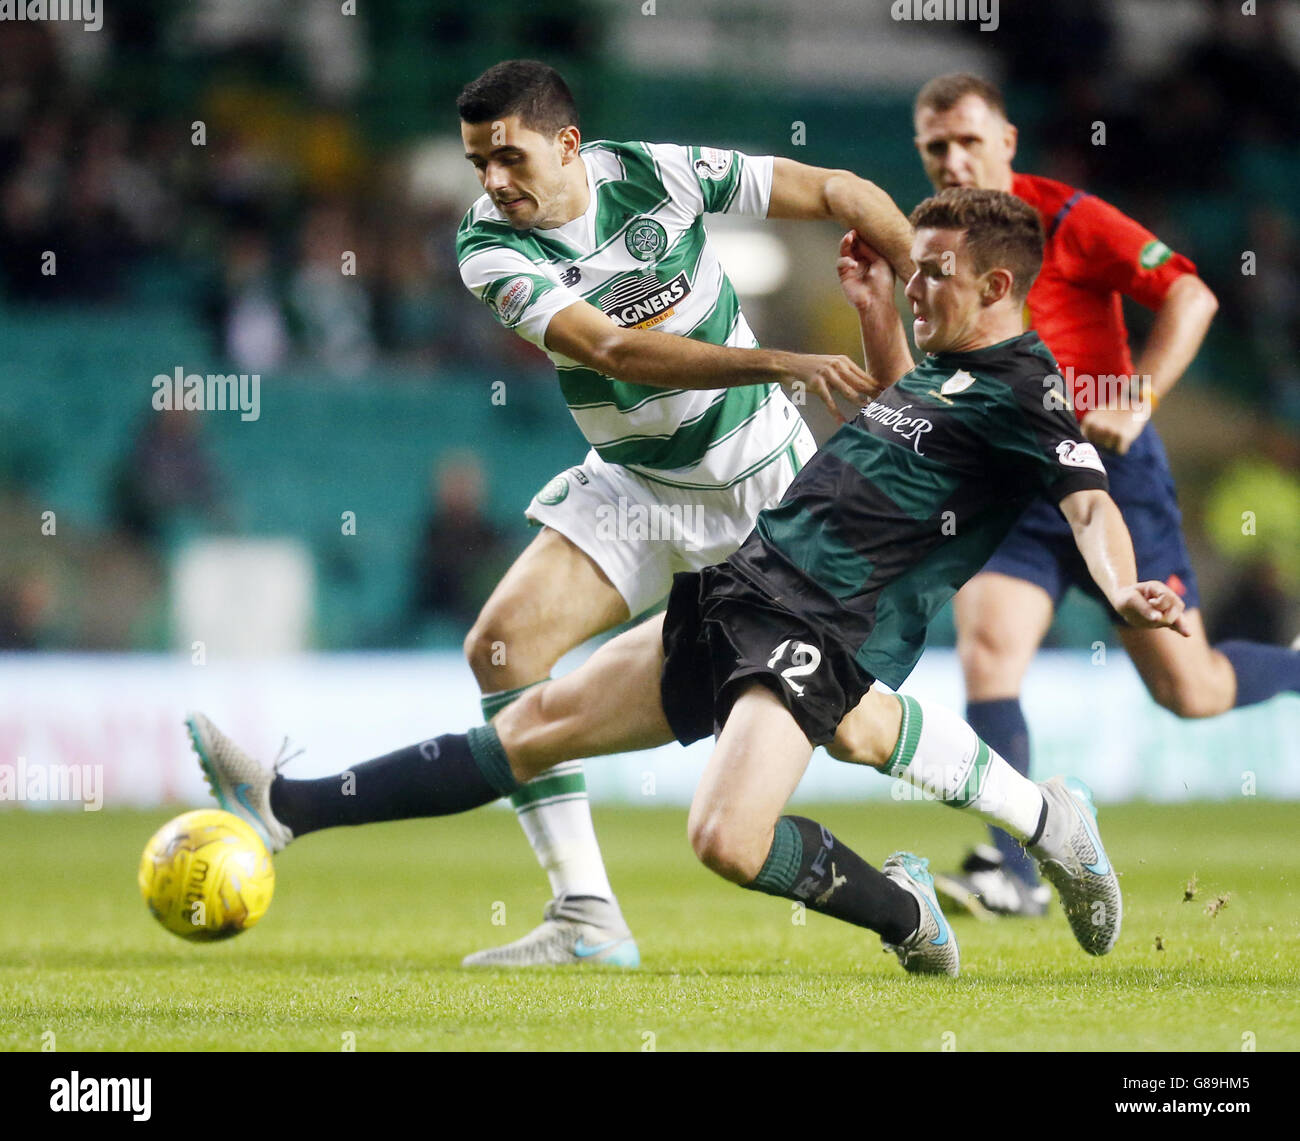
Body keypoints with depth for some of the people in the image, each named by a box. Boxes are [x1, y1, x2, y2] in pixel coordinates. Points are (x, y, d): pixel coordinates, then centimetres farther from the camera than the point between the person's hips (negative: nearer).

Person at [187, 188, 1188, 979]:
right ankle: (287, 808, 8)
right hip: (744, 588, 9)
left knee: (727, 839, -28)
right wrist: (876, 306, 36)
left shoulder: (1021, 388, -8)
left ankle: (902, 910, -2)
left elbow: (1091, 499, -21)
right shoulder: (948, 364, 19)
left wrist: (1124, 592, -39)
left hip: (823, 630, -9)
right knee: (543, 720, 8)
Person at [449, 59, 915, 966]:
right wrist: (782, 364, -40)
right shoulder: (491, 248, -17)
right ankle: (586, 917, -14)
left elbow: (842, 194, -8)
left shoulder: (660, 174, -17)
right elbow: (610, 350, -32)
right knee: (501, 646, -16)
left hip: (770, 480, -2)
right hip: (634, 490, 2)